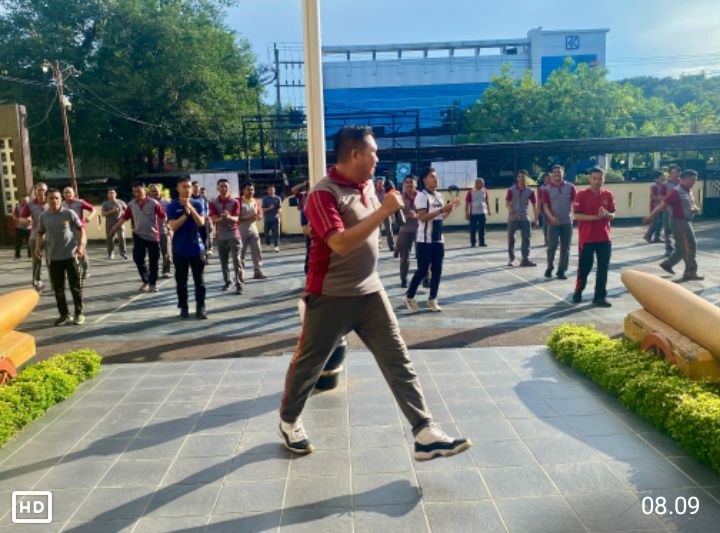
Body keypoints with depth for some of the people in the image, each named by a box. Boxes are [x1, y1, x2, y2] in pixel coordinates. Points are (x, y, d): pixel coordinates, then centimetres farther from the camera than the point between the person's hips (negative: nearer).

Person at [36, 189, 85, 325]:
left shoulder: (69, 213, -6)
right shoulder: (43, 216, 3)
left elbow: (81, 229, -1)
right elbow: (40, 233, 16)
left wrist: (80, 245, -12)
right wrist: (38, 247, 2)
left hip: (70, 255, -3)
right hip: (54, 257, 3)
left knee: (75, 286, 2)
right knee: (58, 288, 8)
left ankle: (79, 313, 13)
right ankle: (64, 314, 20)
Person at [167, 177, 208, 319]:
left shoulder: (197, 204, 1)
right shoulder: (172, 206, -2)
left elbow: (201, 223, -10)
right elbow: (173, 226, -12)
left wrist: (191, 208, -21)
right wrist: (186, 213, -21)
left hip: (196, 247, 1)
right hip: (179, 249, 0)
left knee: (199, 279, 3)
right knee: (181, 280, 6)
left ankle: (200, 307, 9)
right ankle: (183, 308, 15)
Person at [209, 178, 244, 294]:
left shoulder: (235, 202, -3)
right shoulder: (213, 203, 1)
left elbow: (235, 219, -13)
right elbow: (214, 220, -9)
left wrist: (228, 217, -35)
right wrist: (222, 218, -30)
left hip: (234, 235, -2)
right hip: (220, 237, 2)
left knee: (236, 260, -9)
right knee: (223, 262, 11)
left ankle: (239, 285, -9)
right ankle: (227, 281, 27)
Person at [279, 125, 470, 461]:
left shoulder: (367, 185, 7)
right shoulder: (324, 193, -18)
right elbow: (340, 243, -30)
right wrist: (384, 211, -28)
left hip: (370, 292, 7)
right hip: (331, 297, -7)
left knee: (398, 361, 2)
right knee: (308, 364, 11)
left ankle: (425, 434, 6)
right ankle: (288, 421, 35)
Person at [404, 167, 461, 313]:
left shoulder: (439, 196, 13)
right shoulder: (421, 196, -11)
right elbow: (422, 217, -21)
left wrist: (450, 208, 4)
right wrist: (441, 209, -23)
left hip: (438, 239, 7)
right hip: (424, 240, -7)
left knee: (437, 269, 7)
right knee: (422, 270, -3)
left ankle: (432, 299, 16)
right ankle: (409, 297, 13)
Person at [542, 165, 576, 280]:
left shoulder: (570, 187, 3)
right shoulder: (547, 189, -1)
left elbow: (574, 203, 6)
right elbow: (546, 206, -5)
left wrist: (571, 214, -7)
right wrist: (551, 217, -20)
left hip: (567, 222, 2)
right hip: (554, 222, -2)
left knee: (565, 248, 4)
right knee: (552, 246, -6)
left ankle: (561, 271, 14)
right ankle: (550, 267, 16)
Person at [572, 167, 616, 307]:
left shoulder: (608, 195, 5)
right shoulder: (581, 195, -7)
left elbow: (612, 216, 8)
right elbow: (577, 216, -12)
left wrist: (606, 214, -15)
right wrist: (596, 217, -21)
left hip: (604, 238, 3)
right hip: (586, 238, -3)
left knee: (603, 269, 2)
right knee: (584, 267, 6)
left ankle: (599, 297, 9)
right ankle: (578, 292, 27)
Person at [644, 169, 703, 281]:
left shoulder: (688, 191, 13)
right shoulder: (676, 192, -16)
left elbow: (692, 204, 21)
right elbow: (662, 205, -18)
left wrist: (696, 209, -4)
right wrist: (650, 217, -18)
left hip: (686, 222, 10)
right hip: (679, 222, -10)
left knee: (682, 248, 16)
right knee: (689, 247, -7)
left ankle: (667, 264, 28)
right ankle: (690, 273, -2)